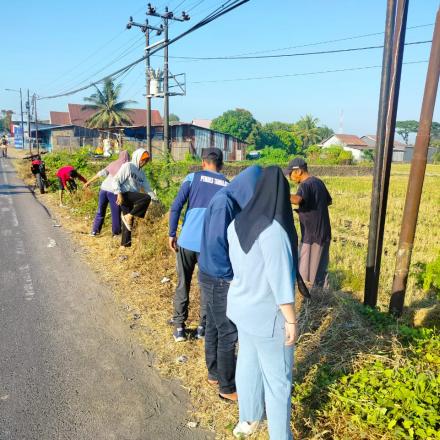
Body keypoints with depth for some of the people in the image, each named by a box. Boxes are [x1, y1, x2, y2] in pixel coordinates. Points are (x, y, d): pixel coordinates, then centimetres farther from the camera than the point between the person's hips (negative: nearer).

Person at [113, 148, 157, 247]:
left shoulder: (141, 173, 19)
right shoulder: (127, 166, -3)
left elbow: (147, 187, 15)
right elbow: (116, 180, -9)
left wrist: (155, 199, 3)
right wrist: (119, 194, -20)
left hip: (131, 199, 8)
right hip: (125, 194, -8)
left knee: (129, 221, 7)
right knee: (146, 198, -26)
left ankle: (125, 244, 15)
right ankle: (128, 216, -19)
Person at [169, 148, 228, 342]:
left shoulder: (193, 177, 2)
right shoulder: (228, 186, 6)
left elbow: (176, 206, -7)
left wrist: (172, 234, 1)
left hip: (187, 240, 0)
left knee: (183, 284, 12)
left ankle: (179, 326, 15)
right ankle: (203, 326, 20)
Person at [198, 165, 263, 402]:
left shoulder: (231, 201, 5)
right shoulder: (223, 203, -23)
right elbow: (215, 245, -25)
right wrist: (232, 276, -15)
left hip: (216, 276, 9)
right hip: (219, 279, -9)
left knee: (214, 327, 21)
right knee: (229, 333, 4)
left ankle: (214, 374, 38)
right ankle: (227, 387, 20)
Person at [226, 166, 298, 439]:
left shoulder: (238, 224, -4)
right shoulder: (274, 230, -29)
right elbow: (280, 279, -26)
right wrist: (292, 320, -16)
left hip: (243, 305, 8)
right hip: (268, 315, -8)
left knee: (248, 362, 24)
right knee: (277, 377, 11)